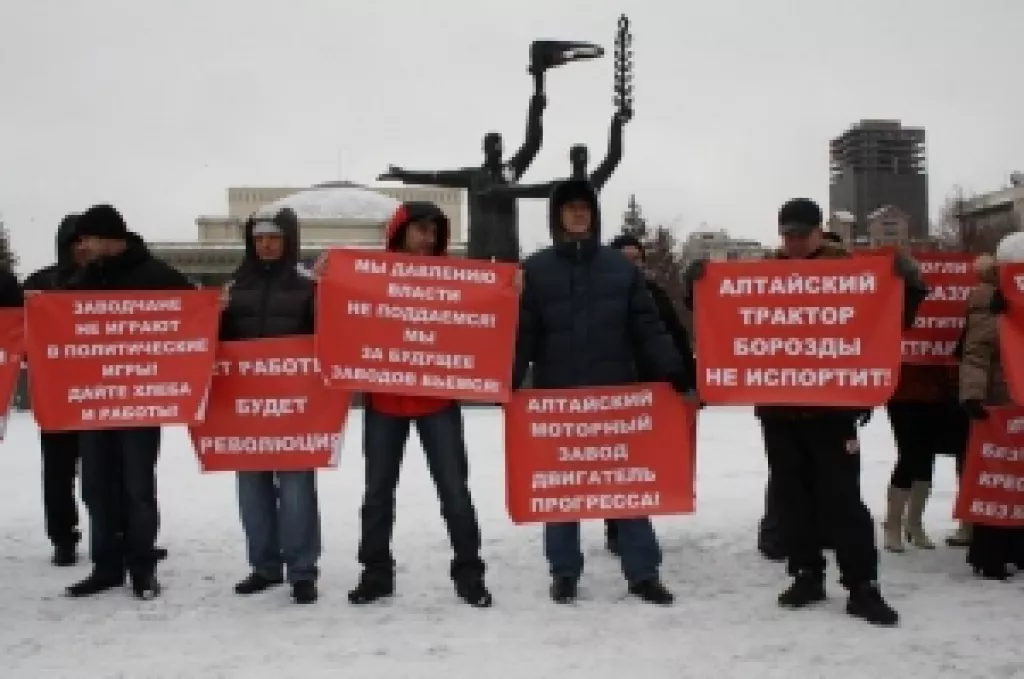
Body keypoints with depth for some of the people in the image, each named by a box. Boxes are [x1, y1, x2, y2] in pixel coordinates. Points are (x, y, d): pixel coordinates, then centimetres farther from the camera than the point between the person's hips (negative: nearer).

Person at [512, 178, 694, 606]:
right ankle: (564, 572, 20)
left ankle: (643, 572, 14)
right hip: (557, 396, 0)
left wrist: (679, 378, -5)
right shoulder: (536, 269, 3)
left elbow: (649, 330, 4)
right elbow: (522, 334, -2)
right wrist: (509, 385, -14)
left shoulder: (621, 267, 7)